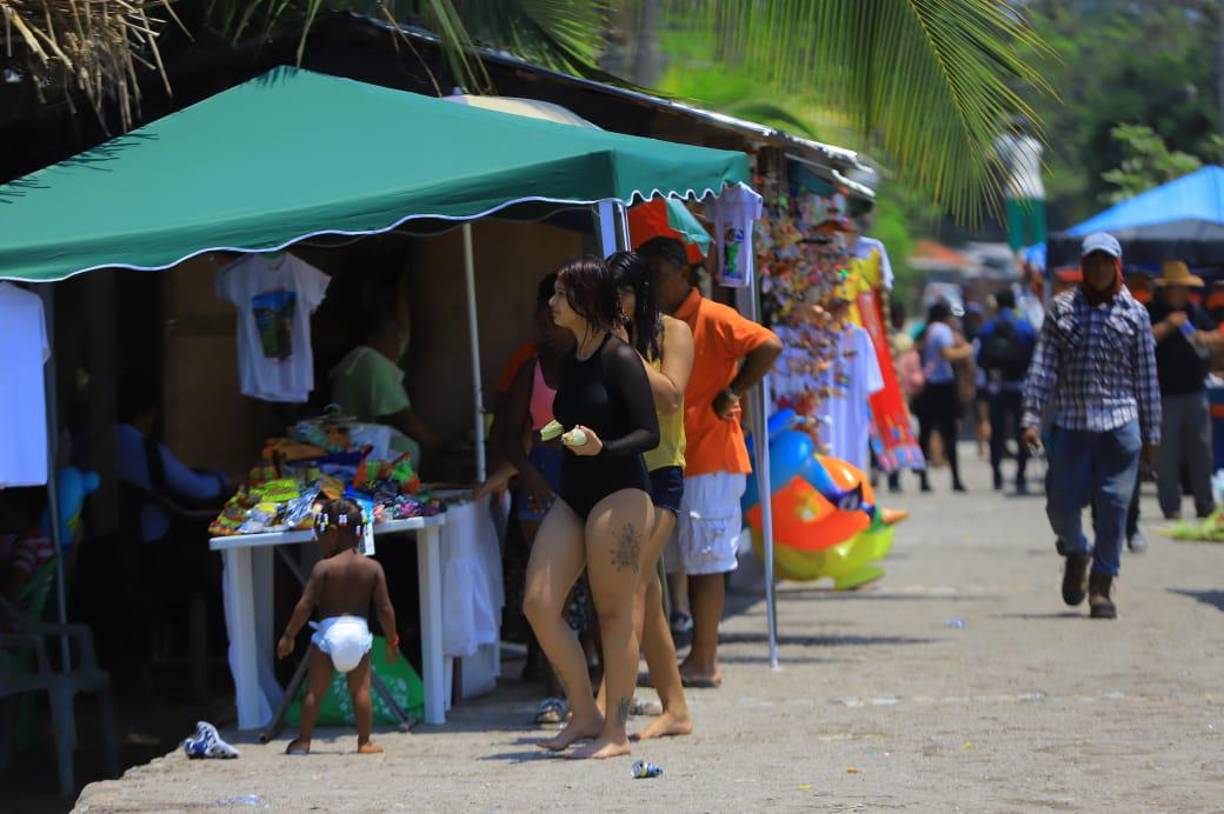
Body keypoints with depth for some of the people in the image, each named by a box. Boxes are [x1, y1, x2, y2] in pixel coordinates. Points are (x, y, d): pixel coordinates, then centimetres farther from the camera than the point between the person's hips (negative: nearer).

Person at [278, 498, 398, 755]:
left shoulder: (324, 567, -6)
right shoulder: (373, 567, 2)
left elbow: (305, 606, -7)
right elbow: (385, 608, 1)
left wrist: (288, 635, 2)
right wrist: (392, 640, 10)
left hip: (329, 628, -2)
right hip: (359, 629, 2)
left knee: (315, 690, 4)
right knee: (361, 689, 7)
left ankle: (303, 741, 6)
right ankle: (364, 742, 6)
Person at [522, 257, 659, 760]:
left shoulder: (620, 358, -9)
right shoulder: (570, 359, 13)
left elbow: (649, 434, -12)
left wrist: (601, 449, -26)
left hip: (619, 496, -8)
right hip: (572, 497, 8)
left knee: (613, 615, -4)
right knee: (538, 604, -3)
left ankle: (616, 732, 3)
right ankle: (584, 715, 7)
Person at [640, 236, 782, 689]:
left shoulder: (710, 318, -11)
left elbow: (768, 346, -23)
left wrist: (730, 395, -17)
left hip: (709, 459, -8)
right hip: (674, 461, 8)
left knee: (705, 562, -6)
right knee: (692, 562, 9)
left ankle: (703, 663, -4)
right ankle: (704, 660, 14)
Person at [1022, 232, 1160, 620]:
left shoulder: (1134, 313, 7)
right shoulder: (1061, 308, 6)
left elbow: (1146, 377, 9)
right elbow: (1043, 367, 3)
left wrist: (1150, 433, 9)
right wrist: (1032, 417, -5)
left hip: (1119, 424, 0)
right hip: (1070, 423, 1)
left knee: (1113, 507, -4)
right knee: (1061, 504, 0)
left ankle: (1101, 586, 6)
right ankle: (1076, 554, 32)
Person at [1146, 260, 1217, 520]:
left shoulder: (1195, 311, 14)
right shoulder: (1151, 313, -3)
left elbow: (1215, 335, 19)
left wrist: (1207, 338, -3)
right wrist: (1167, 326, -23)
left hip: (1195, 392, 5)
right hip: (1165, 396, -5)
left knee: (1201, 450, 6)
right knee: (1167, 455, -3)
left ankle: (1205, 505, 14)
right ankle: (1171, 507, 4)